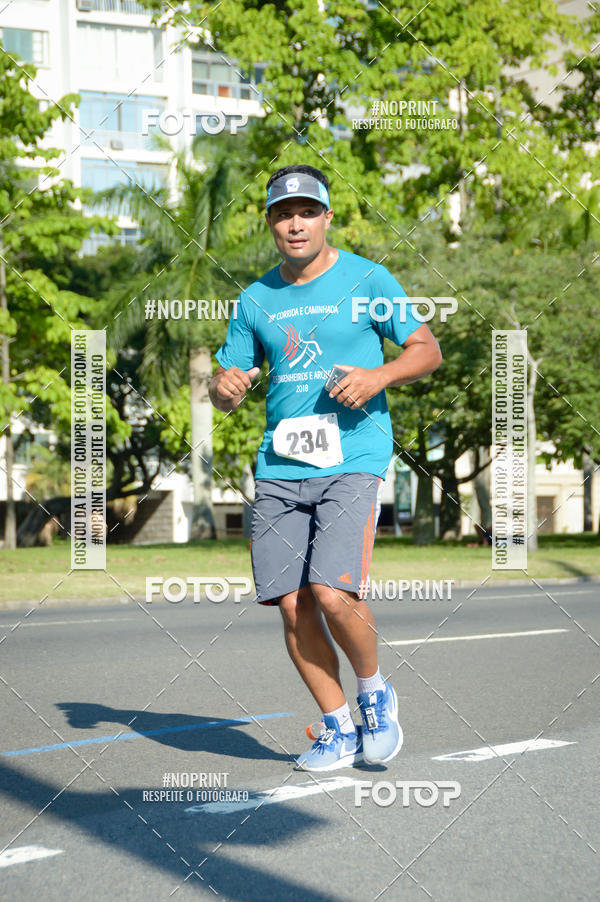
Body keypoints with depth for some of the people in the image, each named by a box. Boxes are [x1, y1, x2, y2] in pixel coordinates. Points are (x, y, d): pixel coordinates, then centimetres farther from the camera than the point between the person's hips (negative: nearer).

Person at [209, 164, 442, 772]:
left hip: (353, 458, -4)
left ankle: (375, 695, 10)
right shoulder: (256, 299, 13)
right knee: (293, 605, -1)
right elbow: (227, 386, 17)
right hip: (279, 467, 4)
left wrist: (378, 376, -14)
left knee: (333, 594, -18)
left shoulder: (367, 281, 3)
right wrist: (224, 387, -7)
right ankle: (339, 731, 15)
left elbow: (428, 350, 5)